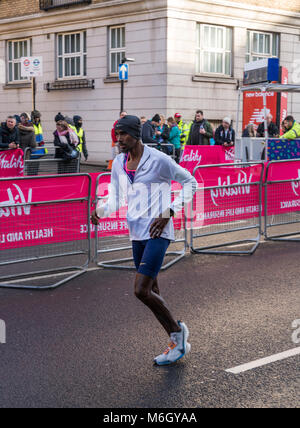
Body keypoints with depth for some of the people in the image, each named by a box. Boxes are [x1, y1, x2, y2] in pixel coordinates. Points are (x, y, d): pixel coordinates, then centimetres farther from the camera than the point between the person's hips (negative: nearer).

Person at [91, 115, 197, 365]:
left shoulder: (158, 160, -11)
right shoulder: (119, 163, 8)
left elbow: (190, 183, -2)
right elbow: (116, 198, 15)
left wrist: (169, 212, -12)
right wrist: (100, 211, -8)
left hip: (158, 233, -8)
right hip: (137, 233, 8)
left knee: (142, 291, -15)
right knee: (151, 293, 11)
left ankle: (177, 330, 8)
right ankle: (178, 343, 26)